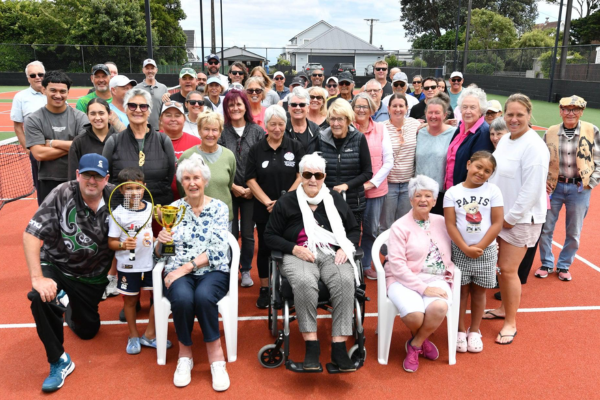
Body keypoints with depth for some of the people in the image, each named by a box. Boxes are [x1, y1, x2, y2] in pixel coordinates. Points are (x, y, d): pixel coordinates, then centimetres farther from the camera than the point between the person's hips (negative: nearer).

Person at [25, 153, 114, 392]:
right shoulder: (62, 195, -23)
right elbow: (31, 235, -24)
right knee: (41, 297, -34)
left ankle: (71, 308, 50)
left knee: (87, 331, 13)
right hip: (56, 266, -2)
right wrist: (37, 278, -30)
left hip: (93, 275, 3)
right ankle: (59, 361, -13)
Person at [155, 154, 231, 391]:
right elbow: (159, 255, 9)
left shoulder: (219, 208, 3)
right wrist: (160, 241, -14)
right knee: (182, 298, -33)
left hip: (212, 271, -1)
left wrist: (187, 266, -17)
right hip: (178, 272, 1)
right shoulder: (173, 208, 9)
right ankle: (185, 354, -8)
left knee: (203, 296, -35)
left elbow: (218, 249, -8)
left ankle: (216, 357, -16)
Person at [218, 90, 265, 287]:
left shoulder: (257, 131, 1)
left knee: (248, 234, 7)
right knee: (231, 233, 5)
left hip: (252, 191, 0)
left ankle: (246, 270, 23)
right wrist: (233, 186, -8)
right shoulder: (222, 132, -1)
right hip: (229, 190, 0)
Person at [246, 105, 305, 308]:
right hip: (264, 209, 1)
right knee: (265, 248, 8)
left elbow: (301, 176, -4)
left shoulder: (296, 146, 0)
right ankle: (264, 289, 22)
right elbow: (251, 180, 0)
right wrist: (268, 202, -10)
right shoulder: (256, 149, 3)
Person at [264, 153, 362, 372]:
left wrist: (345, 248, 0)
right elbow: (270, 235, 8)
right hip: (299, 255, -2)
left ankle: (339, 347, -29)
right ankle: (311, 346, -28)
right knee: (304, 282, -37)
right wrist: (294, 248, -9)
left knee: (346, 281, -32)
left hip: (332, 254, 2)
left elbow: (355, 230, 21)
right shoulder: (286, 202, 9)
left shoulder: (335, 199, 16)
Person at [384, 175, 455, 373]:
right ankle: (422, 340, 9)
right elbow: (396, 264, -11)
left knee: (438, 307, -31)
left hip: (436, 279, 3)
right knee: (414, 315, -31)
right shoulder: (400, 227, -3)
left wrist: (450, 271, -1)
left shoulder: (441, 222, 11)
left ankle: (415, 345, -1)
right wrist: (423, 288, -19)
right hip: (405, 280, -3)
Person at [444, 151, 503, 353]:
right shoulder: (452, 192, -3)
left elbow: (497, 223, -6)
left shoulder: (493, 191, -2)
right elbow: (450, 225, -7)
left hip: (486, 251, 1)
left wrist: (479, 247, -12)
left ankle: (474, 331, 27)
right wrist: (466, 248, -15)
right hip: (459, 250, 0)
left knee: (479, 292, 12)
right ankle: (460, 331, 23)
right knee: (461, 291, 7)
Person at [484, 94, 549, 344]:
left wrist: (511, 217, -17)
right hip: (500, 215, 7)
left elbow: (531, 189, -21)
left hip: (521, 219, -7)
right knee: (501, 266, 16)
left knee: (508, 269, -4)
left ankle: (510, 322, 12)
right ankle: (504, 308, 34)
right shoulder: (504, 140, 8)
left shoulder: (534, 147, -17)